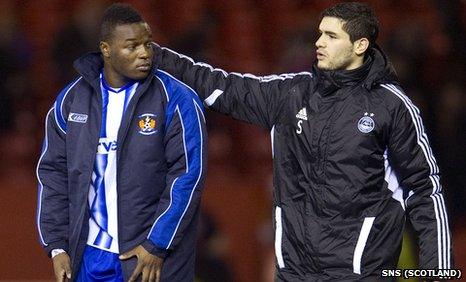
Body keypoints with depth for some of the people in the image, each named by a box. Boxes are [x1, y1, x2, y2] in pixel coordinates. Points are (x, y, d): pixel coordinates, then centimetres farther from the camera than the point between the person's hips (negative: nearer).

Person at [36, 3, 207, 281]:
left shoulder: (177, 100, -7)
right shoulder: (72, 98, 5)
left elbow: (188, 175, -10)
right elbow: (53, 172, 9)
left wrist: (157, 246, -14)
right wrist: (57, 246, 2)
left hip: (155, 259, -4)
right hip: (90, 256, 4)